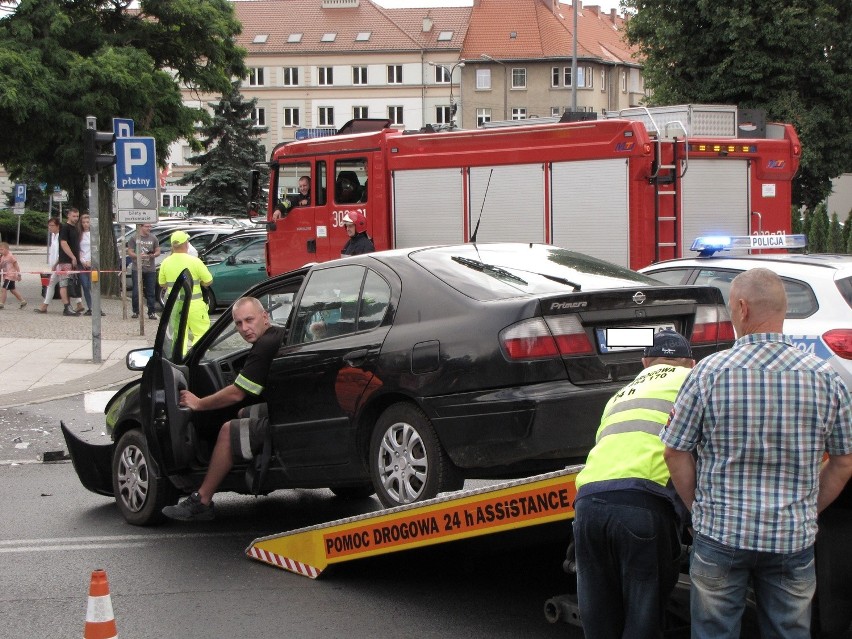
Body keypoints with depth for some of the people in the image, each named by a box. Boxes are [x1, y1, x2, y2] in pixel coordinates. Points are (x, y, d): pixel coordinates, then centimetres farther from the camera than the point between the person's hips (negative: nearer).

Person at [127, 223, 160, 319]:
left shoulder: (153, 238, 7)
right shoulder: (134, 238, 1)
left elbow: (158, 251, 11)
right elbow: (130, 252, 0)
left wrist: (153, 255, -11)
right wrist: (139, 256, -17)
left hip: (150, 269, 2)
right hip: (137, 269, -2)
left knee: (151, 292, 3)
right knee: (136, 291, -2)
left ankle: (151, 312, 7)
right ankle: (135, 311, 9)